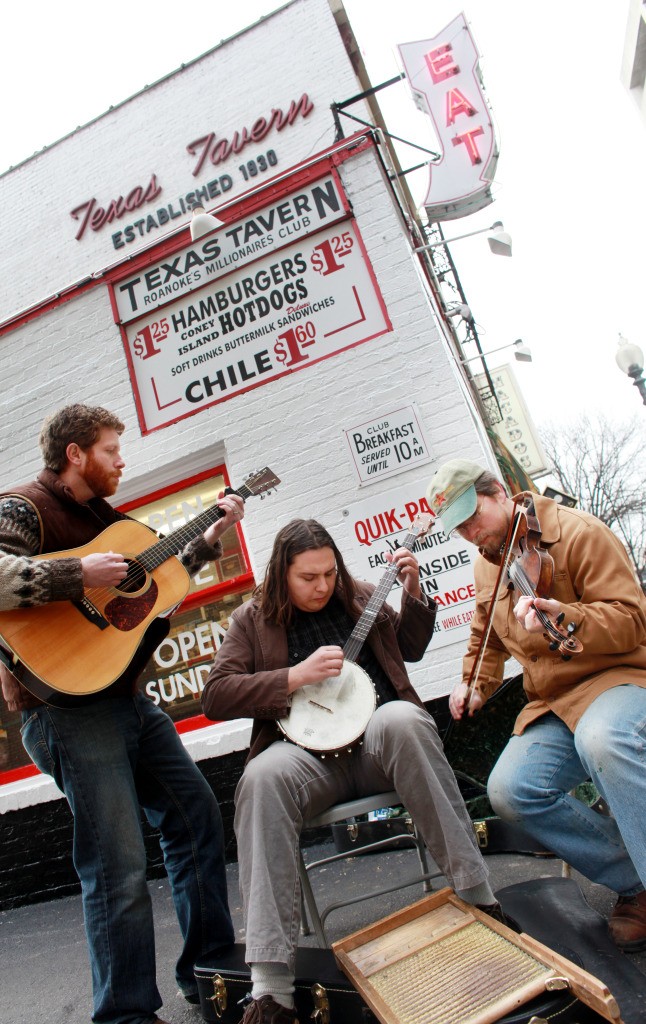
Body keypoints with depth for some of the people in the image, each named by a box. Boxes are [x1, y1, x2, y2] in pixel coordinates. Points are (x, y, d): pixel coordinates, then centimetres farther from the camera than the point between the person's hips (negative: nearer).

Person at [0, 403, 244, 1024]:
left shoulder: (102, 515, 18)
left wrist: (212, 536, 21)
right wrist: (78, 576, -28)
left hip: (125, 695, 9)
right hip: (66, 705, -9)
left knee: (196, 812, 14)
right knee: (120, 868, -6)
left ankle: (208, 968, 30)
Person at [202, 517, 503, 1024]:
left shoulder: (358, 597, 15)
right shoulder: (252, 619, 7)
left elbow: (410, 648, 25)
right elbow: (214, 696, -3)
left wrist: (414, 591, 9)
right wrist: (297, 674, -11)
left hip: (381, 739, 1)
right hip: (311, 751, -1)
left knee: (402, 719, -35)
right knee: (263, 778, -35)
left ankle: (477, 894, -25)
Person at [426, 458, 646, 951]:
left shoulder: (578, 532, -11)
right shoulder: (487, 563, 11)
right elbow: (487, 636, 29)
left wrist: (565, 616, -35)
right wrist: (475, 684, 14)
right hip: (553, 704, 7)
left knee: (601, 738, -41)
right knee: (510, 790, -17)